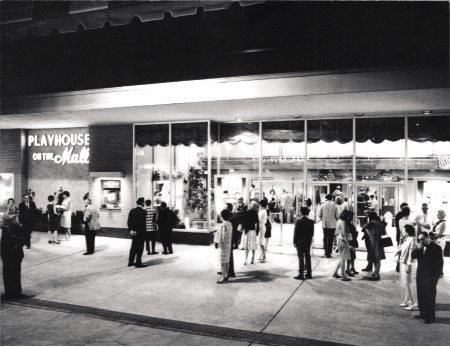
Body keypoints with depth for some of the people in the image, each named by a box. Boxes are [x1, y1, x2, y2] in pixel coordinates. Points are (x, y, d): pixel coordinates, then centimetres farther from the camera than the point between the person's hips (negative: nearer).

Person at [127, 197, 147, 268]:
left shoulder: (132, 210, 5)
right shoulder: (143, 211, -15)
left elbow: (129, 221, 5)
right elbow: (143, 223, -13)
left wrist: (131, 229, 6)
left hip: (133, 232, 7)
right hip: (140, 232, -7)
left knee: (133, 247, 17)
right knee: (140, 247, 1)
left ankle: (131, 262, 23)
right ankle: (138, 263, 4)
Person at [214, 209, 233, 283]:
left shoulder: (223, 225, -19)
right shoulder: (230, 224, 6)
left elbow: (222, 235, -19)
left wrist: (218, 243, -13)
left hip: (224, 244, -9)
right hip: (229, 244, 9)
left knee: (223, 261, -5)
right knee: (227, 260, 13)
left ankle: (223, 277, -3)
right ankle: (226, 275, 19)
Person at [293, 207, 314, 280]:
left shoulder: (298, 221, -13)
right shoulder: (311, 221, 0)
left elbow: (296, 232, -11)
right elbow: (312, 232, 3)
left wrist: (295, 242, -5)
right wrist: (310, 239, 13)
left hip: (300, 241, -4)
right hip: (308, 241, 4)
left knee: (301, 257, 0)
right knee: (308, 257, 12)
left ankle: (301, 274, 1)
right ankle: (309, 273, 19)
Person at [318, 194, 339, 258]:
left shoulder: (323, 205, -1)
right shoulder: (334, 205, -4)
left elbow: (319, 215, 0)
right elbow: (337, 216, -3)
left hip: (325, 224, 2)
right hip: (332, 224, -2)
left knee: (325, 238, 13)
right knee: (330, 239, 5)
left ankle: (326, 252, 12)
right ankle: (328, 253, 4)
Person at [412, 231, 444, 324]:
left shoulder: (436, 248, -8)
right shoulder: (420, 248, 10)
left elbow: (440, 263, -8)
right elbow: (413, 256, 2)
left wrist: (436, 276, -11)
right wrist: (418, 248, -12)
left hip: (430, 276, -6)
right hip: (420, 275, 6)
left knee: (430, 296, 0)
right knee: (421, 295, 11)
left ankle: (431, 317, 10)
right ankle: (423, 313, 23)